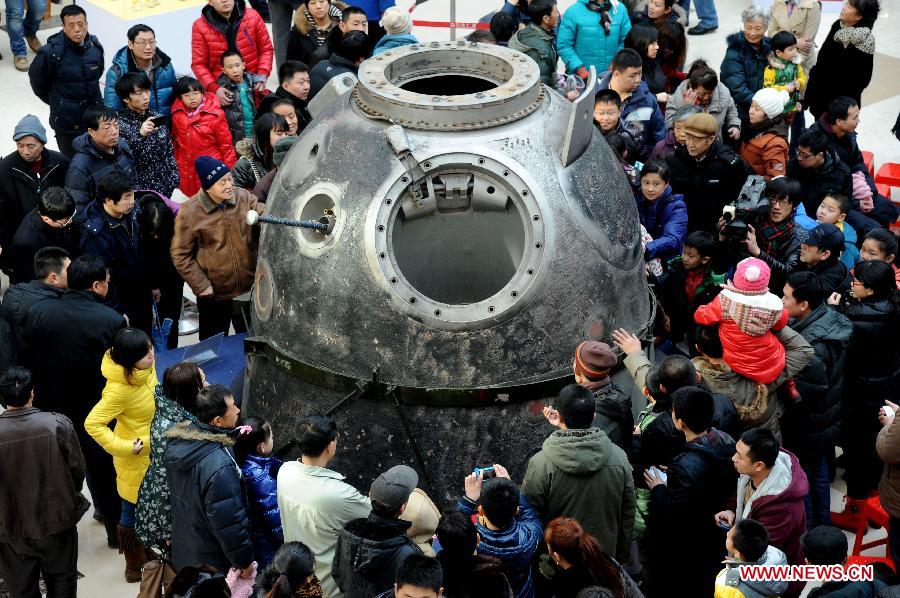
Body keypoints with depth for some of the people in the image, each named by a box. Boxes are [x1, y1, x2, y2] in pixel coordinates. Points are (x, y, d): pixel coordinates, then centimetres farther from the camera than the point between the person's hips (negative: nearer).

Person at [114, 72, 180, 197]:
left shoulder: (157, 118, 9)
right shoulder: (120, 124, -6)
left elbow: (170, 155, 13)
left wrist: (175, 186, 6)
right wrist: (140, 135, -26)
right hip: (141, 193, -5)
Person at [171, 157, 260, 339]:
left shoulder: (244, 197, -4)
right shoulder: (189, 212, -13)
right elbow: (180, 255, -8)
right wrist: (200, 285, -12)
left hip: (249, 290, 3)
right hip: (214, 296, -3)